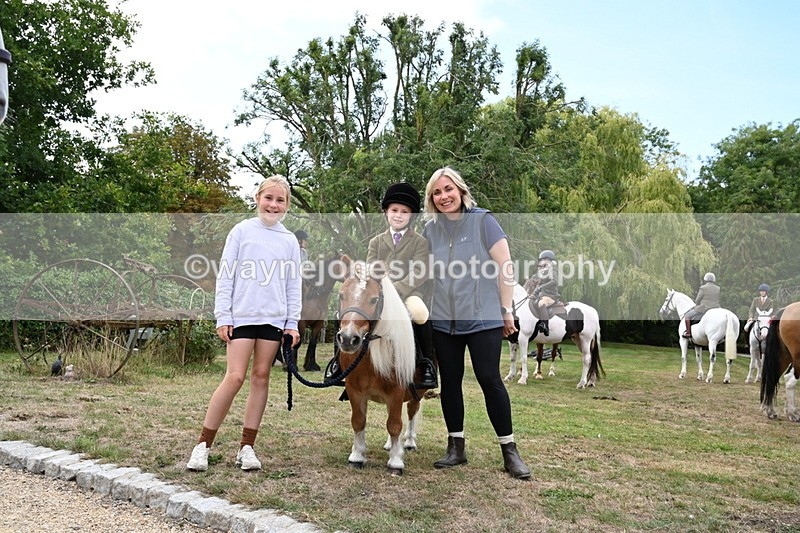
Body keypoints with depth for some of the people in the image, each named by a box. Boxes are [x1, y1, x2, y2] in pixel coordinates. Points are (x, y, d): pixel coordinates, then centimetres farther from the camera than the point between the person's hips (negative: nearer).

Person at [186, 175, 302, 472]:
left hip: (273, 318, 3)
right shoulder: (242, 231, 4)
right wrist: (223, 317, -4)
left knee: (261, 377, 4)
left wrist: (292, 323, 5)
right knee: (235, 377, -9)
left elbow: (293, 285, 12)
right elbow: (225, 277, 2)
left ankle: (247, 447, 12)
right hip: (242, 315, -3)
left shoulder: (289, 241, 11)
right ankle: (203, 445, 2)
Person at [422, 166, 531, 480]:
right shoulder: (431, 229, 7)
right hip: (443, 320, 5)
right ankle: (456, 447, 19)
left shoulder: (483, 221, -5)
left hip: (483, 317, -4)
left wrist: (506, 309, -8)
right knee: (450, 381, 7)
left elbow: (505, 266, -6)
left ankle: (509, 450, 5)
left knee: (489, 379, -6)